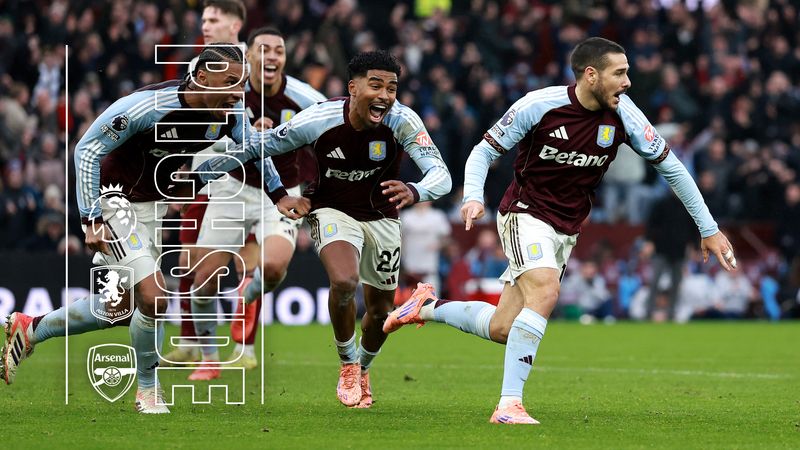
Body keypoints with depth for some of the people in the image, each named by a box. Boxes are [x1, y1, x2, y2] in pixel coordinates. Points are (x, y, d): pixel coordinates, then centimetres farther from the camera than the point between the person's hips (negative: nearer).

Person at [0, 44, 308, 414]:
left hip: (152, 205, 8)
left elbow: (253, 147, 13)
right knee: (153, 299, -17)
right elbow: (87, 149, -23)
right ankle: (148, 388, 7)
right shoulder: (148, 106, -30)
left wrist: (278, 193, 9)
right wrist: (91, 221, -24)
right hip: (114, 200, -7)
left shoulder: (228, 115, -11)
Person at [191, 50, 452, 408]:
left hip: (381, 217, 2)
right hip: (333, 212, -2)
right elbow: (258, 147, -10)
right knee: (344, 282, -29)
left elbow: (441, 175, -31)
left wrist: (414, 192, -55)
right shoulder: (318, 119, -24)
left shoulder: (402, 121, -24)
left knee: (381, 310, 12)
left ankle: (362, 369, 45)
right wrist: (200, 174, -8)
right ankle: (348, 364, -2)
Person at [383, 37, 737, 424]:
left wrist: (708, 229, 3)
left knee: (502, 330, 2)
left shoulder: (623, 114, -8)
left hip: (566, 231, 5)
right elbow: (485, 151, -7)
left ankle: (427, 306, 29)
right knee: (545, 290, -31)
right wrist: (473, 197, -26)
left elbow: (670, 166, 2)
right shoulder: (538, 105, -17)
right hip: (525, 214, -5)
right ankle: (509, 404, -28)